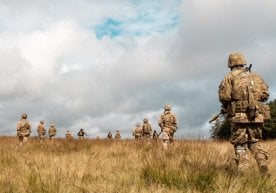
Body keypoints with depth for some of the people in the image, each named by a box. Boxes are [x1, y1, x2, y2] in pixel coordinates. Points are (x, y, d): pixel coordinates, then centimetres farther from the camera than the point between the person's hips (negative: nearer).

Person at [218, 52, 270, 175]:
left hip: (239, 115, -4)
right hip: (256, 115, 4)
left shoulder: (230, 77, 2)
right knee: (255, 142, 17)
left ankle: (243, 173, -2)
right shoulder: (256, 76, 15)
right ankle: (264, 170, 4)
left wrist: (226, 105, 12)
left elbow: (224, 96, -8)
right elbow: (265, 94, 10)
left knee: (240, 145, 4)